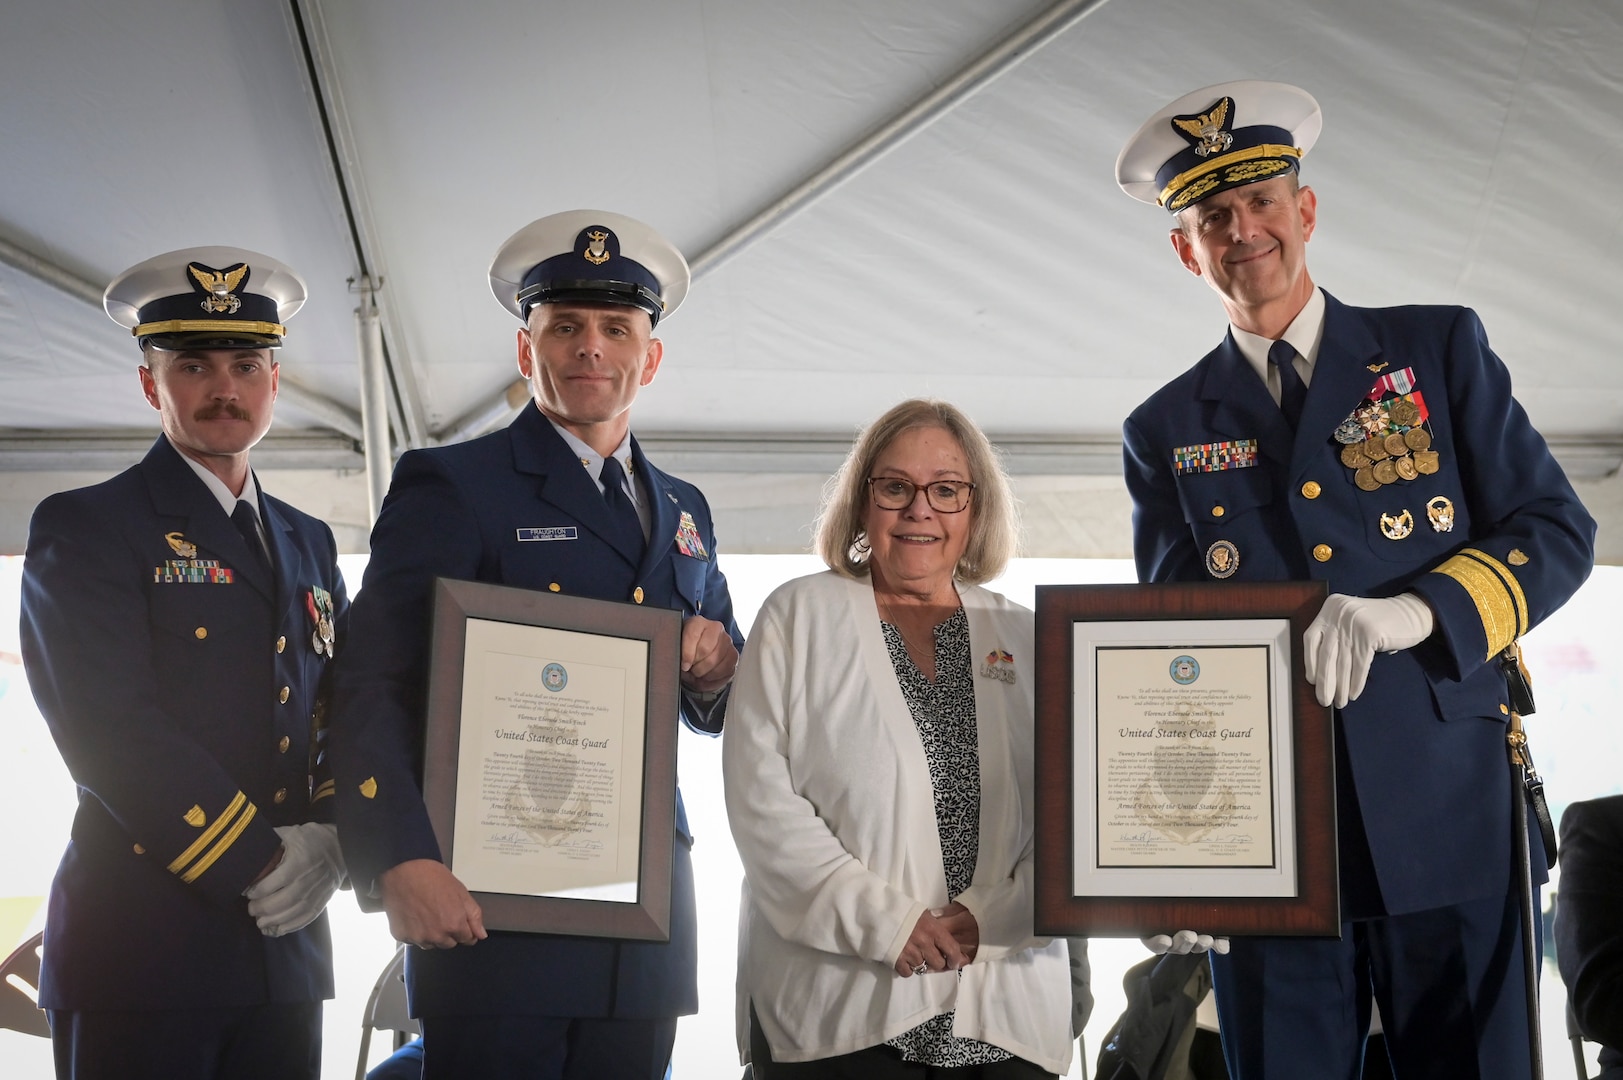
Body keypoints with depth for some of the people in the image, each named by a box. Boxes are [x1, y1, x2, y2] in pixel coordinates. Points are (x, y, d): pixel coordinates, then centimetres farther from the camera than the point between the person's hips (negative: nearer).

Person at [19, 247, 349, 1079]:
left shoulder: (310, 544, 17)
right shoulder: (81, 529, -2)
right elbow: (113, 731, -14)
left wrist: (330, 838, -6)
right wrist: (260, 861, -15)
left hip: (287, 946, 6)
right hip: (140, 948, -5)